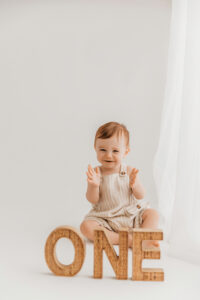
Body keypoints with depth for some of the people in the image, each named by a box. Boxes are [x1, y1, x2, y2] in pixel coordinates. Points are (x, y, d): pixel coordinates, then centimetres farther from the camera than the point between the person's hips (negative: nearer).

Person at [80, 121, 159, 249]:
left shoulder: (129, 171, -2)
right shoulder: (96, 172, -5)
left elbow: (140, 196, -5)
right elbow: (93, 200, -9)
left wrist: (135, 184, -27)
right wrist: (93, 185, -29)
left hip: (132, 215, 2)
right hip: (105, 218, -1)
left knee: (153, 213, -14)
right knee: (86, 226, -27)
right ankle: (128, 240, -33)